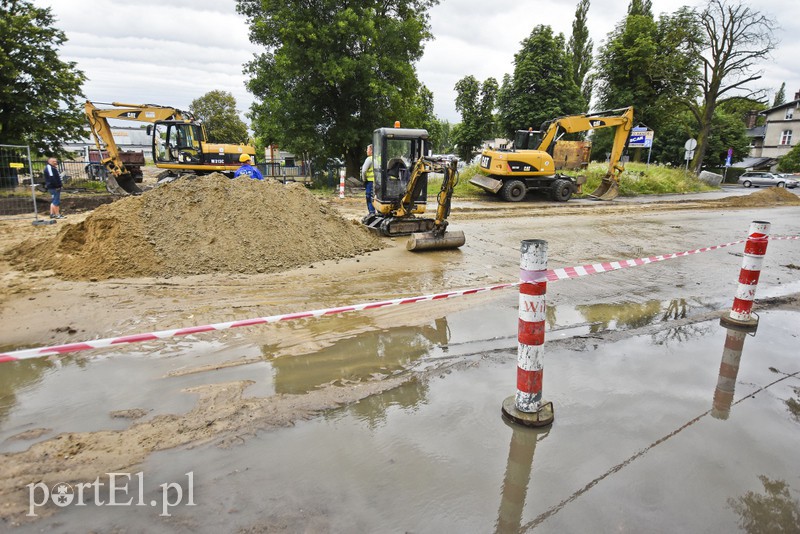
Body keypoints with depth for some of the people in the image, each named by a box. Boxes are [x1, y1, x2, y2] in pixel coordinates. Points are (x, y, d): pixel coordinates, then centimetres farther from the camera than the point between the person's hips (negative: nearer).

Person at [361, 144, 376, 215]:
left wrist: (364, 179, -2)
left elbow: (364, 171, -16)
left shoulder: (369, 159, -11)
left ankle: (372, 212, -1)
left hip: (370, 181, -7)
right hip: (377, 181, 7)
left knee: (369, 197, 0)